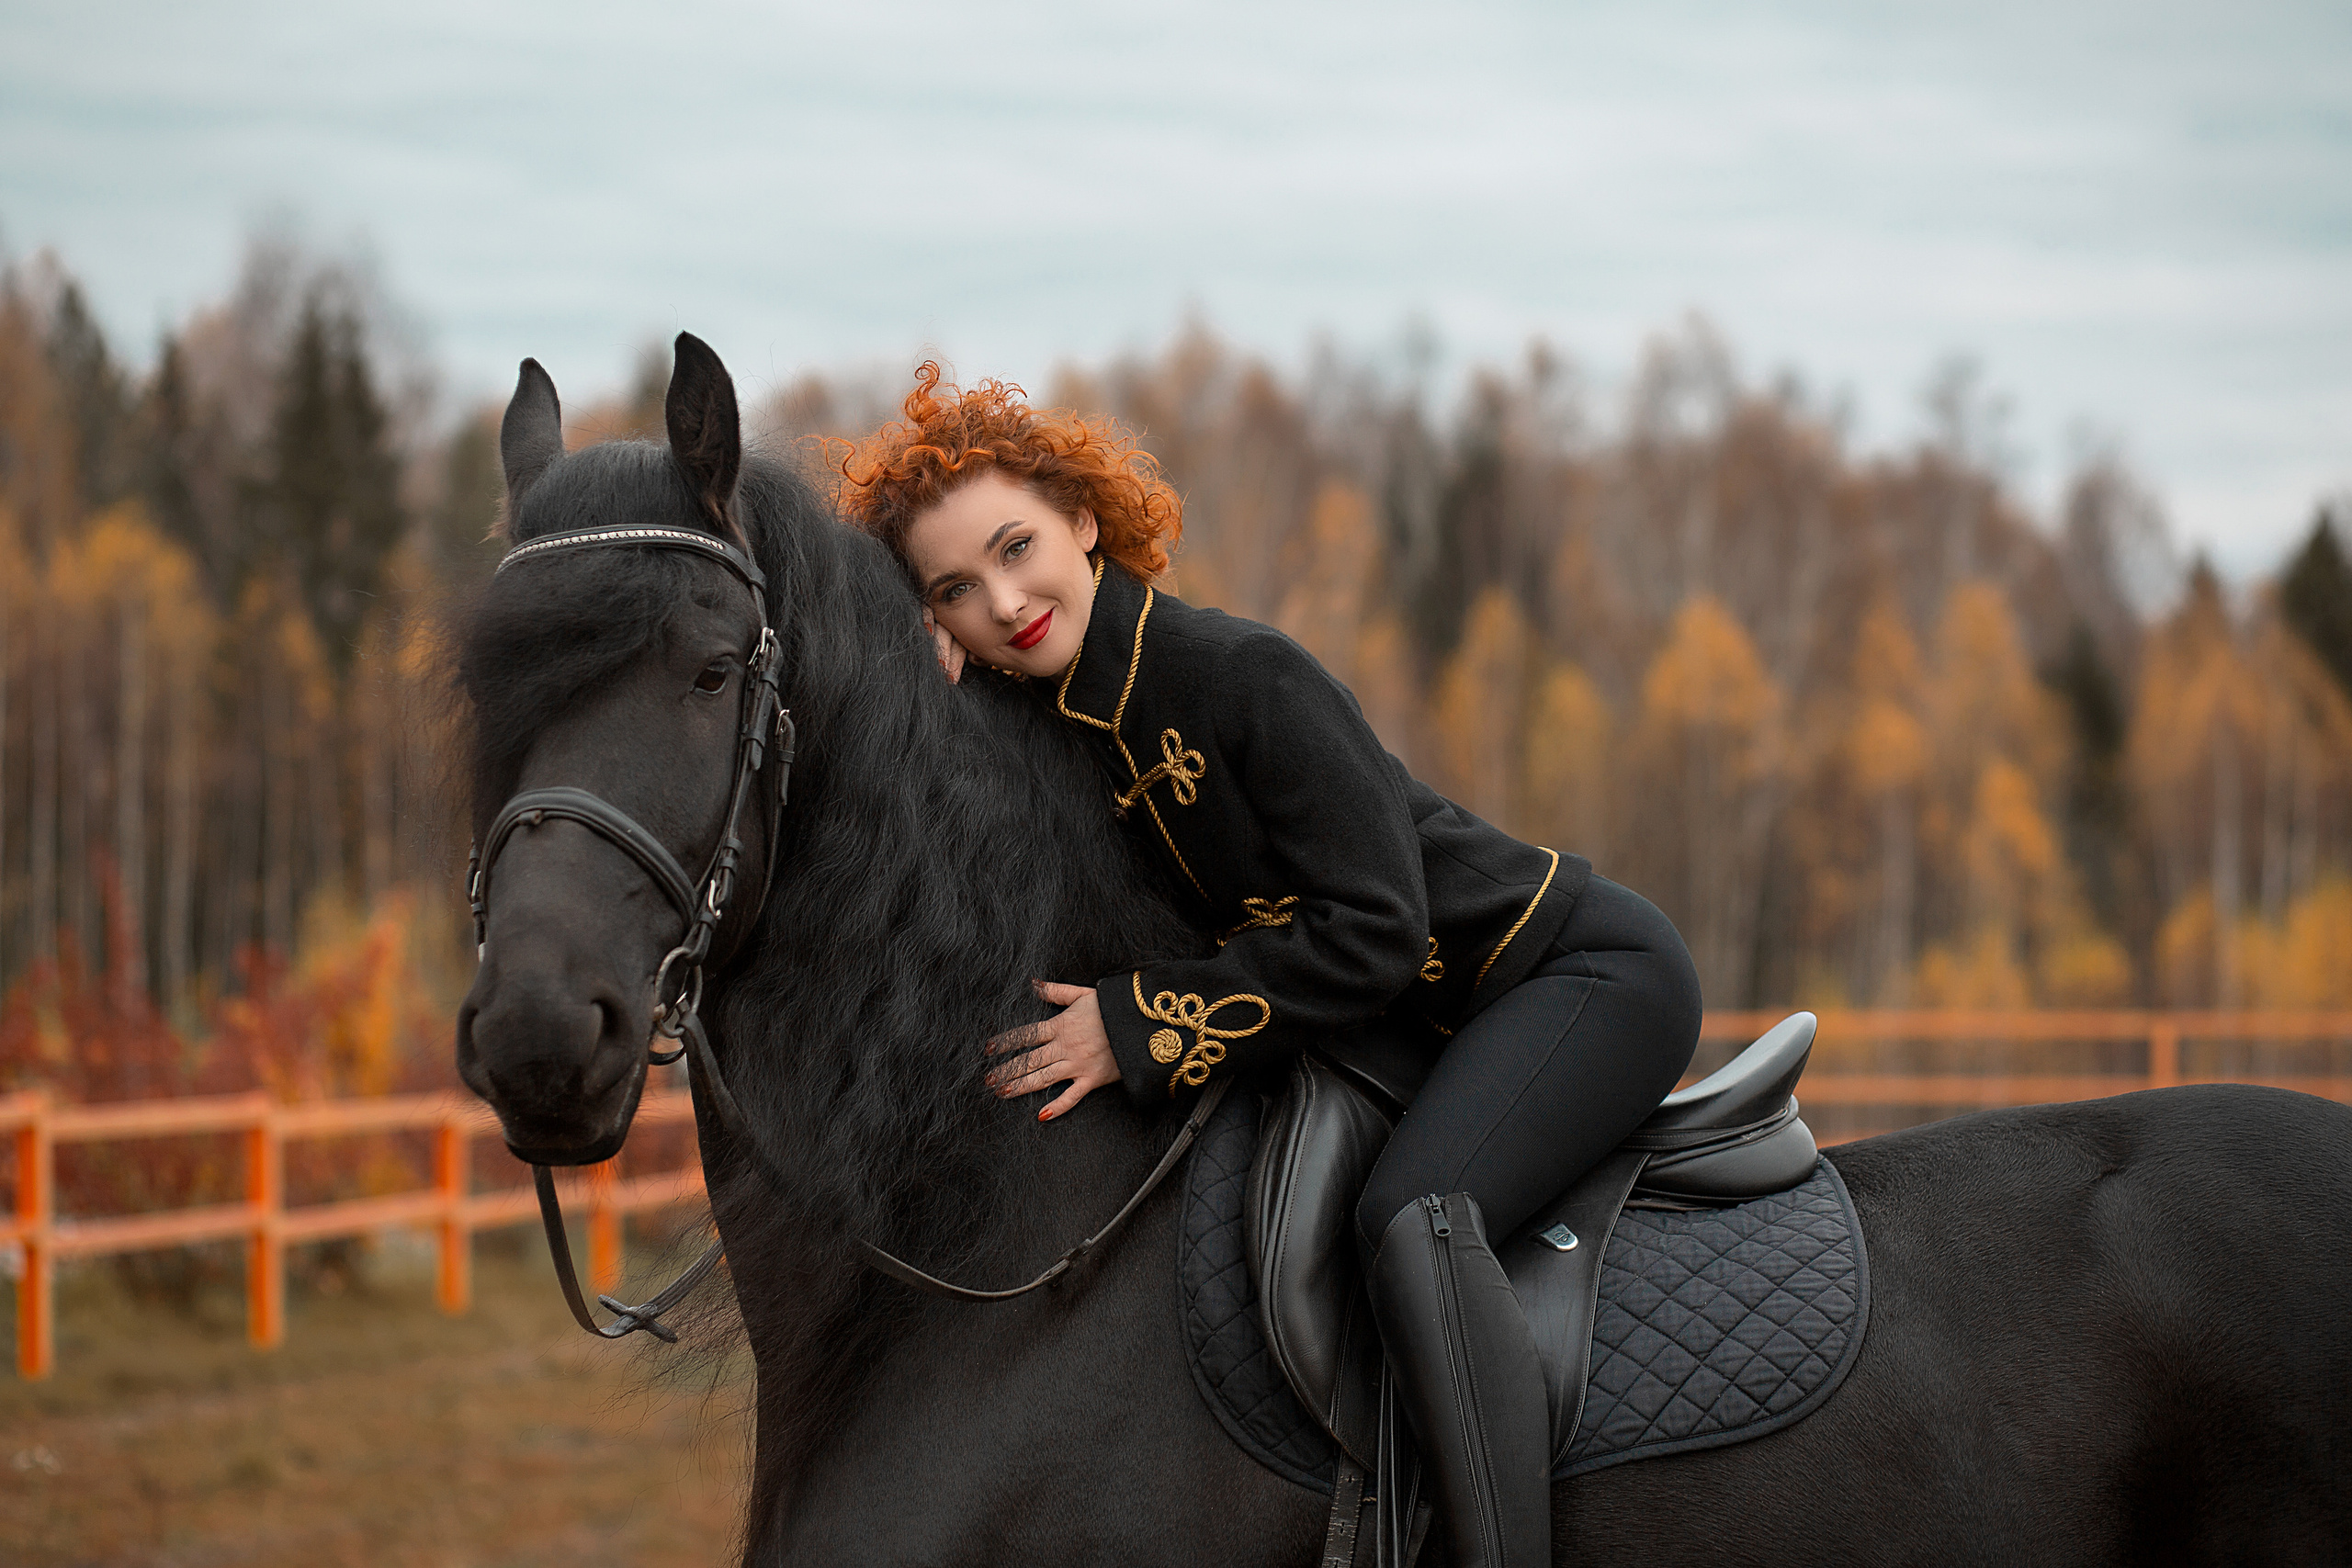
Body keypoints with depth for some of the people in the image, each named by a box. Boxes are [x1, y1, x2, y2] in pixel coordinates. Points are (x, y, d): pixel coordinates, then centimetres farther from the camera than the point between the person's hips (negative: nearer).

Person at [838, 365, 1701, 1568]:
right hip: (1429, 1023, 9)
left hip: (1589, 969, -9)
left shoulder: (1243, 675, -23)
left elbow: (1373, 931, -24)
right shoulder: (1046, 722, 0)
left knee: (1414, 1215, -32)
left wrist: (1142, 1029, -24)